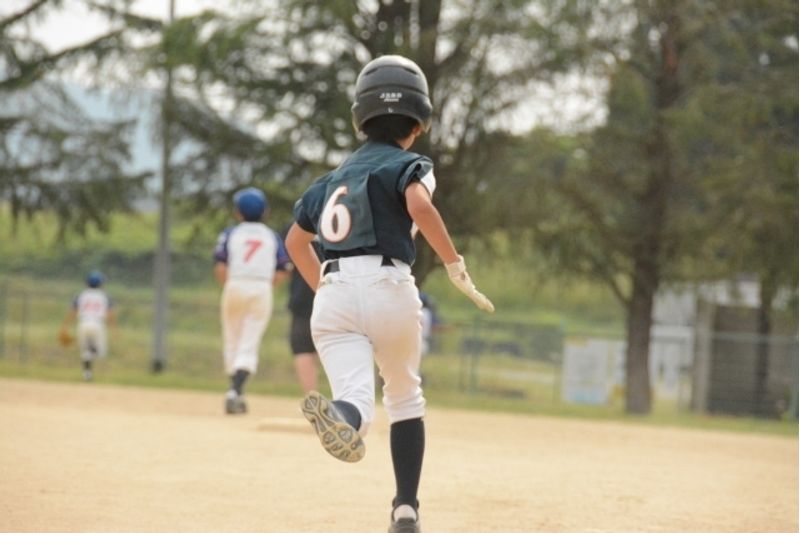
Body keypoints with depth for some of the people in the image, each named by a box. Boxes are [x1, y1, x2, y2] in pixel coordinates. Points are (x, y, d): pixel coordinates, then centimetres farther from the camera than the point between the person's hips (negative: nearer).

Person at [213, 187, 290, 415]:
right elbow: (282, 273, 2)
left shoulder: (230, 234, 3)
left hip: (234, 287, 0)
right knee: (249, 346, -3)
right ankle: (236, 390, -22)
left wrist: (228, 286, 7)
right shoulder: (272, 237, 8)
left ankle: (236, 390, 16)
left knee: (232, 343, 14)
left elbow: (220, 268, -8)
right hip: (262, 290, 0)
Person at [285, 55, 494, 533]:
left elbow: (296, 241, 29)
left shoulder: (338, 175, 25)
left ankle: (343, 416, -52)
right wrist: (456, 265, -9)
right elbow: (420, 206, -16)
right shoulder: (409, 164, 7)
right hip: (388, 287, -3)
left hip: (333, 294, 3)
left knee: (357, 396, -15)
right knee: (405, 398, 21)